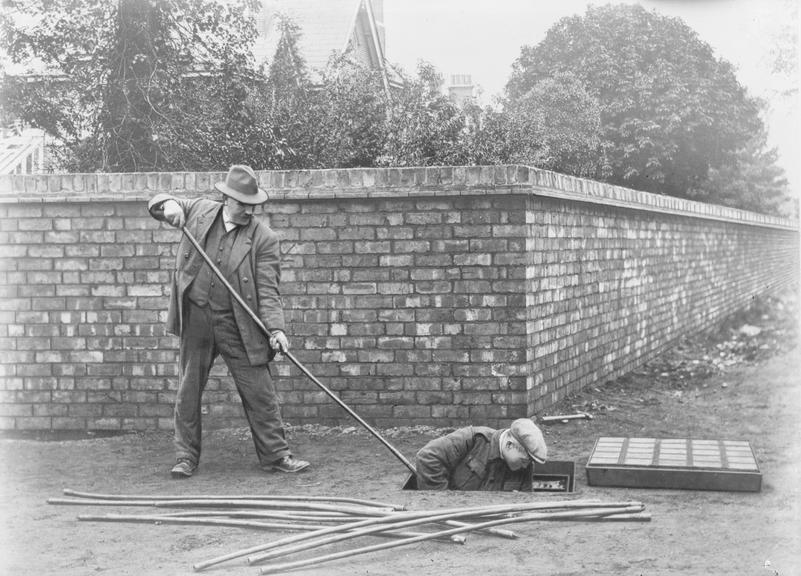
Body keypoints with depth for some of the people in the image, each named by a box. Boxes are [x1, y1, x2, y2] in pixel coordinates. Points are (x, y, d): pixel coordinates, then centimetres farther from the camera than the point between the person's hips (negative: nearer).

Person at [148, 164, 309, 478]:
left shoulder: (264, 239, -6)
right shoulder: (200, 211, 2)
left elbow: (268, 289, -8)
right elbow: (156, 203, 14)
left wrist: (275, 328, -22)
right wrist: (169, 205, -12)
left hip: (238, 325, -2)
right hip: (195, 319, 2)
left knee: (260, 392, -1)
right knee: (188, 391, 8)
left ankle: (275, 454, 9)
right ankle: (186, 457, 19)